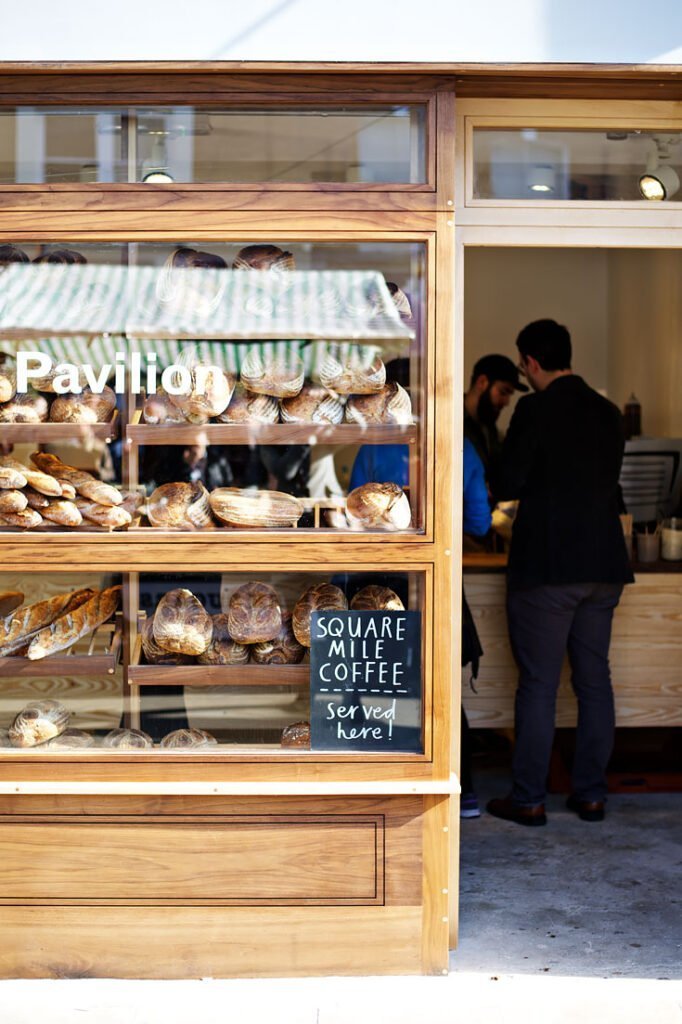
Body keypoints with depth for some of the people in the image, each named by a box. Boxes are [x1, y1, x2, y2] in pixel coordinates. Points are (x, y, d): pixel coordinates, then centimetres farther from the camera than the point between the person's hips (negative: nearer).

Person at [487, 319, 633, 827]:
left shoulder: (535, 410, -11)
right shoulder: (608, 413, 8)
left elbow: (506, 485, -9)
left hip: (547, 566, -6)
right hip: (603, 565, 6)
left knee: (538, 685, 1)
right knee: (595, 681, 12)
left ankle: (529, 799, 8)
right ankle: (591, 795, 19)